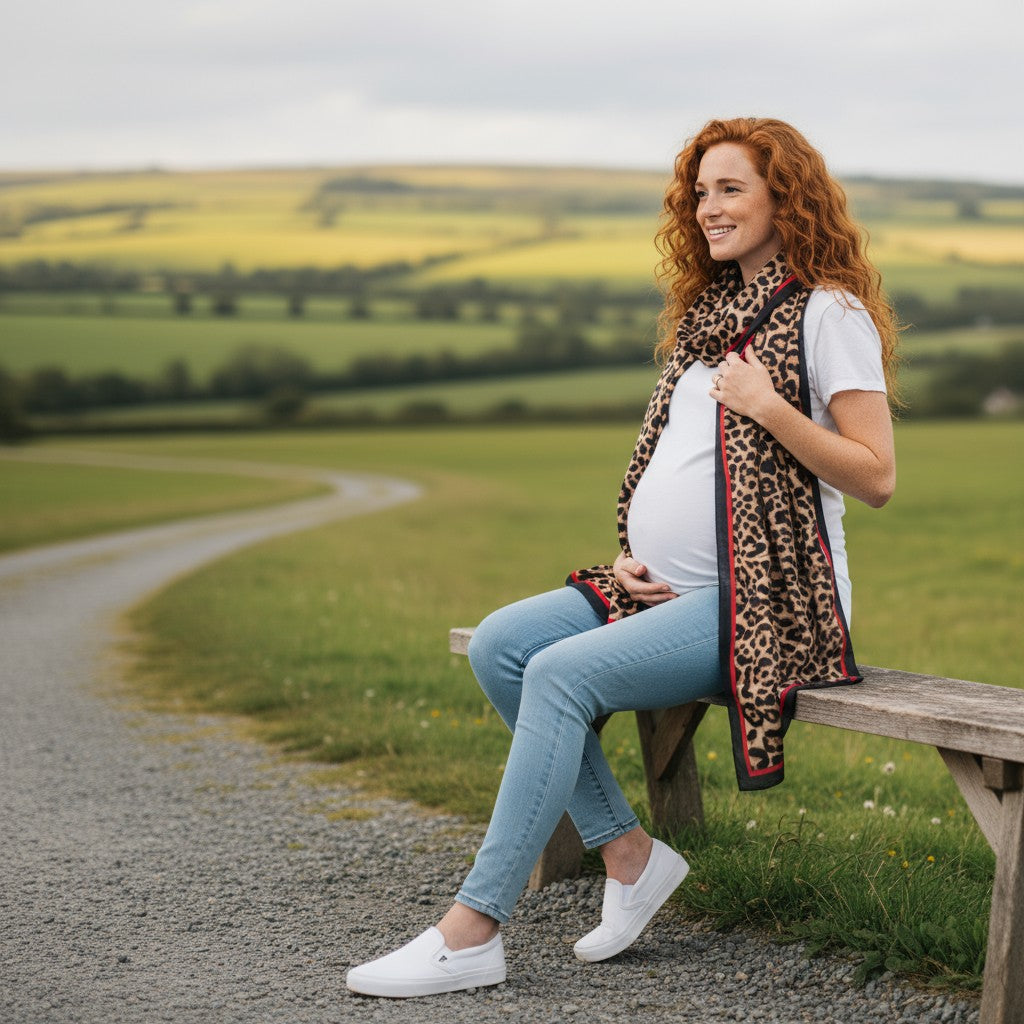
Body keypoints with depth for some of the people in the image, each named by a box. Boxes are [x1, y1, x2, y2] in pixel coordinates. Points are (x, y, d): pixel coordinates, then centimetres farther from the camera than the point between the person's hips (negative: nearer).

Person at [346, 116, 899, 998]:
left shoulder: (827, 312, -5)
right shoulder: (709, 312, 20)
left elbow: (876, 478, -10)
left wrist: (768, 405, -18)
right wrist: (631, 556, 7)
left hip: (763, 598, -9)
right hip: (668, 590, 9)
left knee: (561, 672, -25)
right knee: (499, 644, -9)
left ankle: (472, 932, -23)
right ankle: (628, 853, -1)